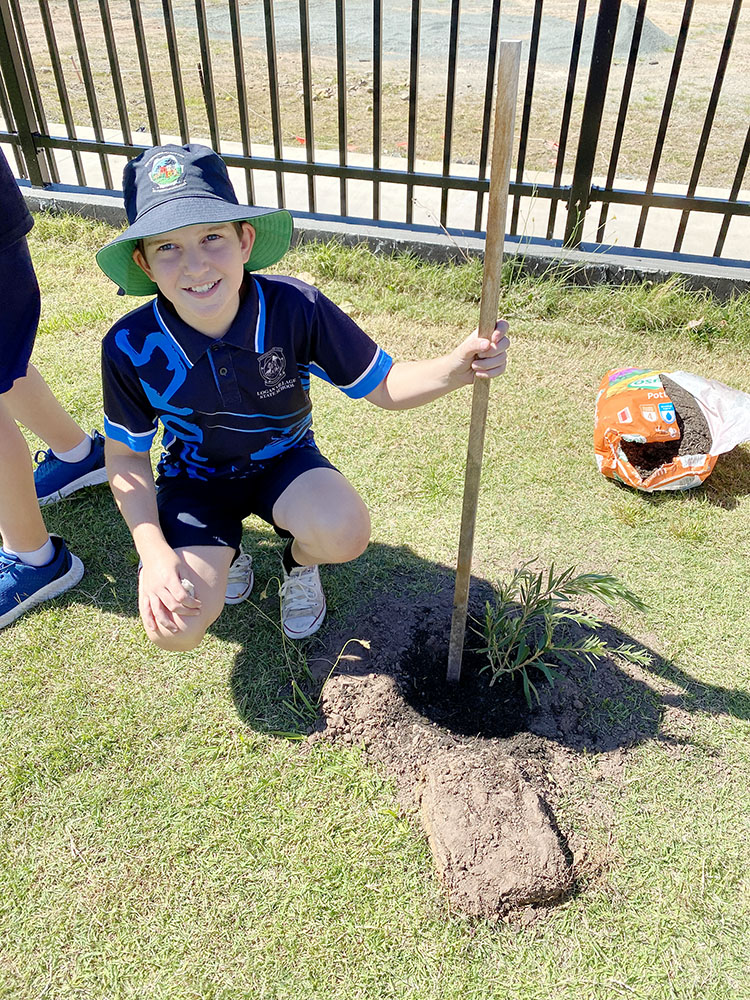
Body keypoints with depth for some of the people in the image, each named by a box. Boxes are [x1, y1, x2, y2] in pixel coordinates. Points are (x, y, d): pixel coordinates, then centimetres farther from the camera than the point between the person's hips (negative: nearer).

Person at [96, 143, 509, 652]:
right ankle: (226, 546, 15)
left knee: (345, 533, -34)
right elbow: (127, 456, -8)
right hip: (195, 477, 0)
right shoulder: (131, 346, -23)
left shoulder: (296, 308, -25)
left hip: (283, 461, 0)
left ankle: (300, 562, 7)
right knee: (176, 629, -21)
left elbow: (384, 385, -15)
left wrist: (456, 368, -35)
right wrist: (154, 550, -21)